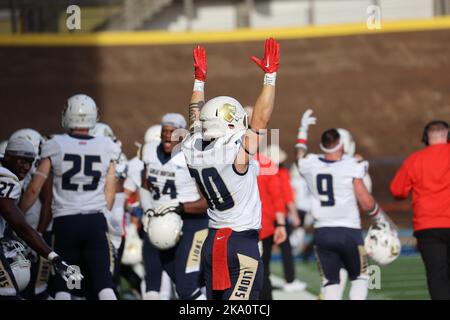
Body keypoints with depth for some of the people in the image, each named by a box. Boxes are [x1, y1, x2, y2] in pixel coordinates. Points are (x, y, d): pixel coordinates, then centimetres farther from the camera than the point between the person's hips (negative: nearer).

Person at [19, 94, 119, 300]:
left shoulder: (55, 146, -2)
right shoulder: (106, 148, 3)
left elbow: (34, 189, 1)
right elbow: (109, 192, 7)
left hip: (65, 221, -1)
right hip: (95, 220, 1)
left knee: (62, 285, 6)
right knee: (103, 283, 1)